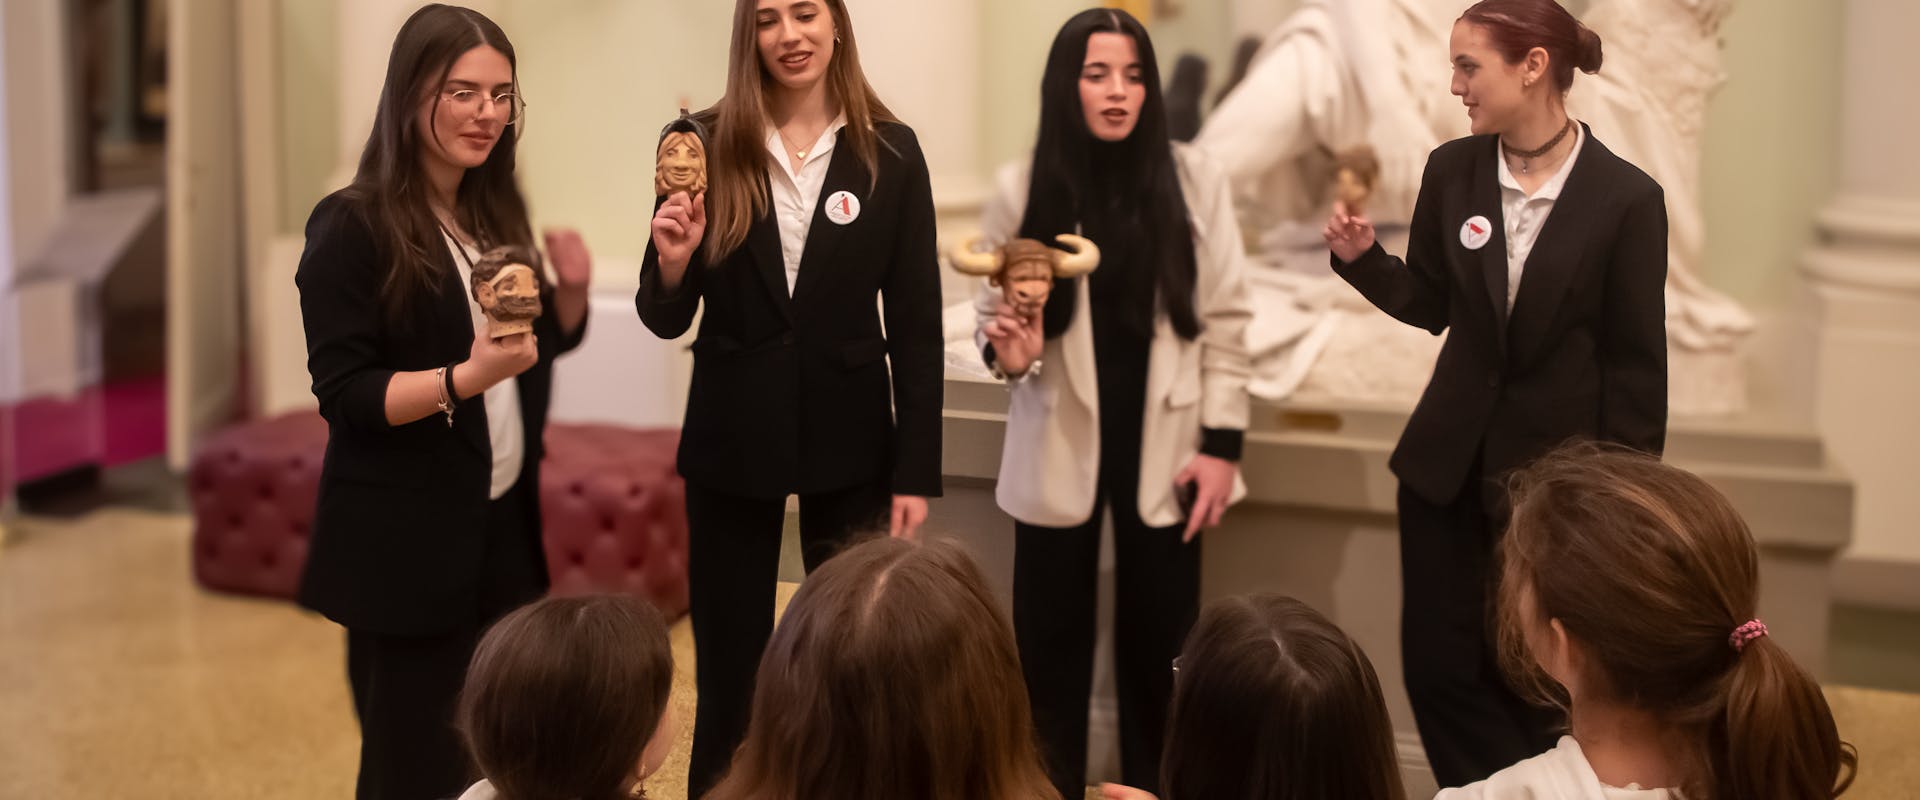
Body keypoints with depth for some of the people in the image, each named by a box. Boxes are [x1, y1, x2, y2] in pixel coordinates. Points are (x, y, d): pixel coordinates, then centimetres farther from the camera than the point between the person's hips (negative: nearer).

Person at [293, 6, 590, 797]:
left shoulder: (495, 212, 8)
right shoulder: (353, 228, -12)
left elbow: (541, 346, 17)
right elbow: (344, 394, -16)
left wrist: (571, 291, -4)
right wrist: (465, 377, -30)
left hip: (502, 530, 6)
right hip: (403, 548, -6)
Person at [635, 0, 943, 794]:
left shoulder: (890, 152, -4)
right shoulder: (707, 146, -4)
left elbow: (916, 325, -2)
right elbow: (666, 319, 0)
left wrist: (917, 470, -4)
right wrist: (673, 261, -22)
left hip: (849, 436, 0)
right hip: (731, 438, 0)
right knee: (729, 671, 11)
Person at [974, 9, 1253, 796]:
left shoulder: (1194, 179, -3)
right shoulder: (1022, 188, -4)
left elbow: (1225, 320, 0)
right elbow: (993, 316, 4)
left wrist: (1221, 442, -4)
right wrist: (1007, 353, -20)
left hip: (1161, 448, 0)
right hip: (1060, 449, 0)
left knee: (1159, 638, 8)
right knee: (1052, 639, 7)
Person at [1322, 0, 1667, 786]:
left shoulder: (1626, 198, -13)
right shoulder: (1451, 170, -2)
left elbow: (1637, 360, -8)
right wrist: (1361, 257, -8)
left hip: (1557, 469, -4)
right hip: (1447, 460, 4)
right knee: (1437, 667, 8)